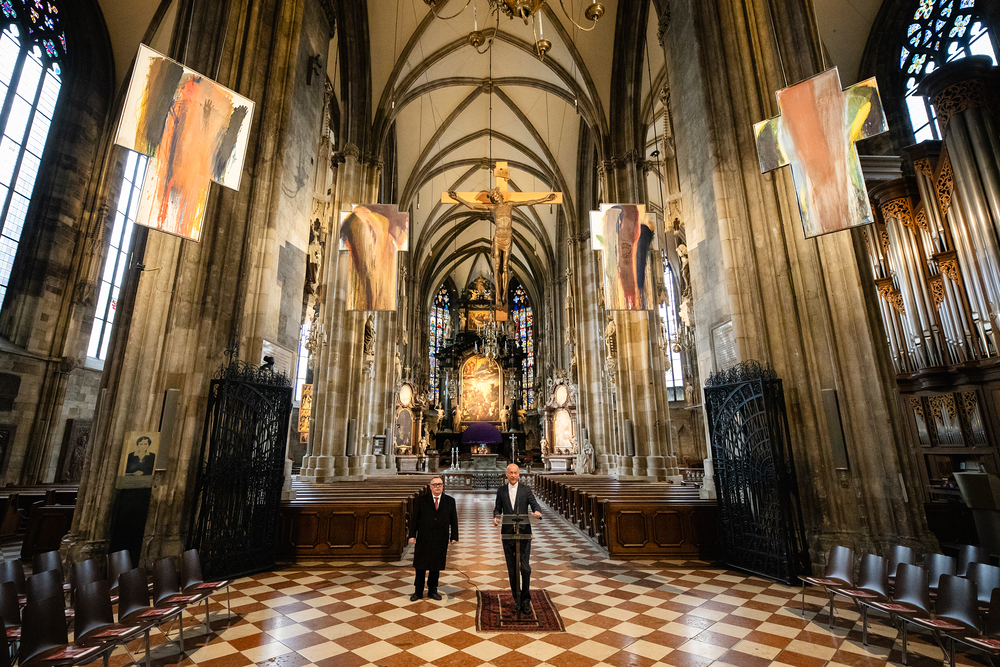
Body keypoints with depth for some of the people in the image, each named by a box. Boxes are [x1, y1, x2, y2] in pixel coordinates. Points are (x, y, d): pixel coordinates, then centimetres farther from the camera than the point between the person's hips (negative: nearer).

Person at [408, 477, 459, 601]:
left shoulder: (450, 501, 4)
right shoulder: (421, 500, 2)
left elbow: (454, 520, 5)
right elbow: (414, 518, 1)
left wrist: (454, 536, 0)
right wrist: (412, 535, -4)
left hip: (441, 540, 1)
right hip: (423, 539, -1)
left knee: (436, 566, 10)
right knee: (421, 566, 7)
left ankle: (432, 591, 25)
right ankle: (418, 592, 21)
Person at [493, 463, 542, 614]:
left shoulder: (526, 490, 2)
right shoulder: (501, 490, 7)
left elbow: (534, 504, -4)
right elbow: (498, 508, 9)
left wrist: (537, 511, -26)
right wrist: (496, 517, -12)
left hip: (524, 532, -2)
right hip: (507, 533, 2)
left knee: (525, 567, -3)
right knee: (511, 568, 10)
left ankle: (525, 599, 13)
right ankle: (516, 597, 25)